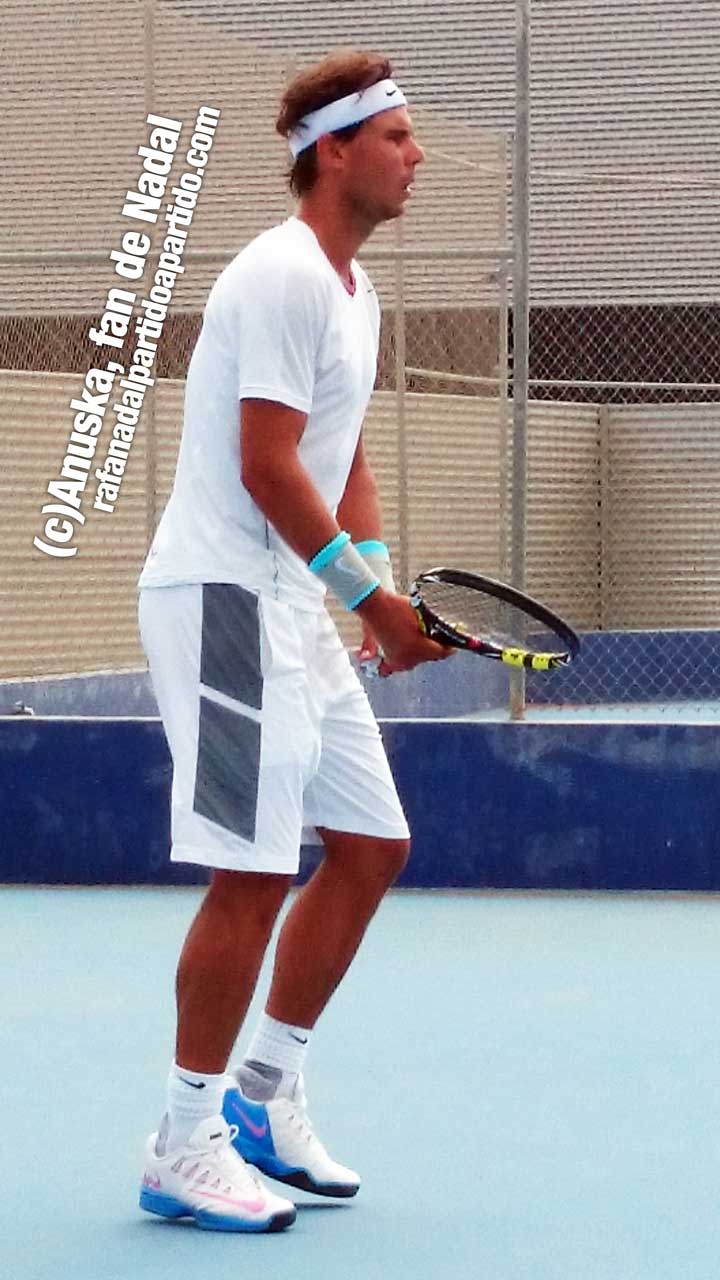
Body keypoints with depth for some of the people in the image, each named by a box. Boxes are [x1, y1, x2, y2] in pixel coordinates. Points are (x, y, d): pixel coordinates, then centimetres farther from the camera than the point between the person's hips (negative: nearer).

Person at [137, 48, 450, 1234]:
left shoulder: (355, 289, 17)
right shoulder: (284, 275, -15)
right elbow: (266, 467, -21)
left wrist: (378, 587, 7)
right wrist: (370, 596, -18)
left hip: (296, 610, 10)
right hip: (223, 596, -10)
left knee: (372, 846, 10)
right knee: (254, 870, -10)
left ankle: (264, 1097, 21)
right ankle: (184, 1146, -1)